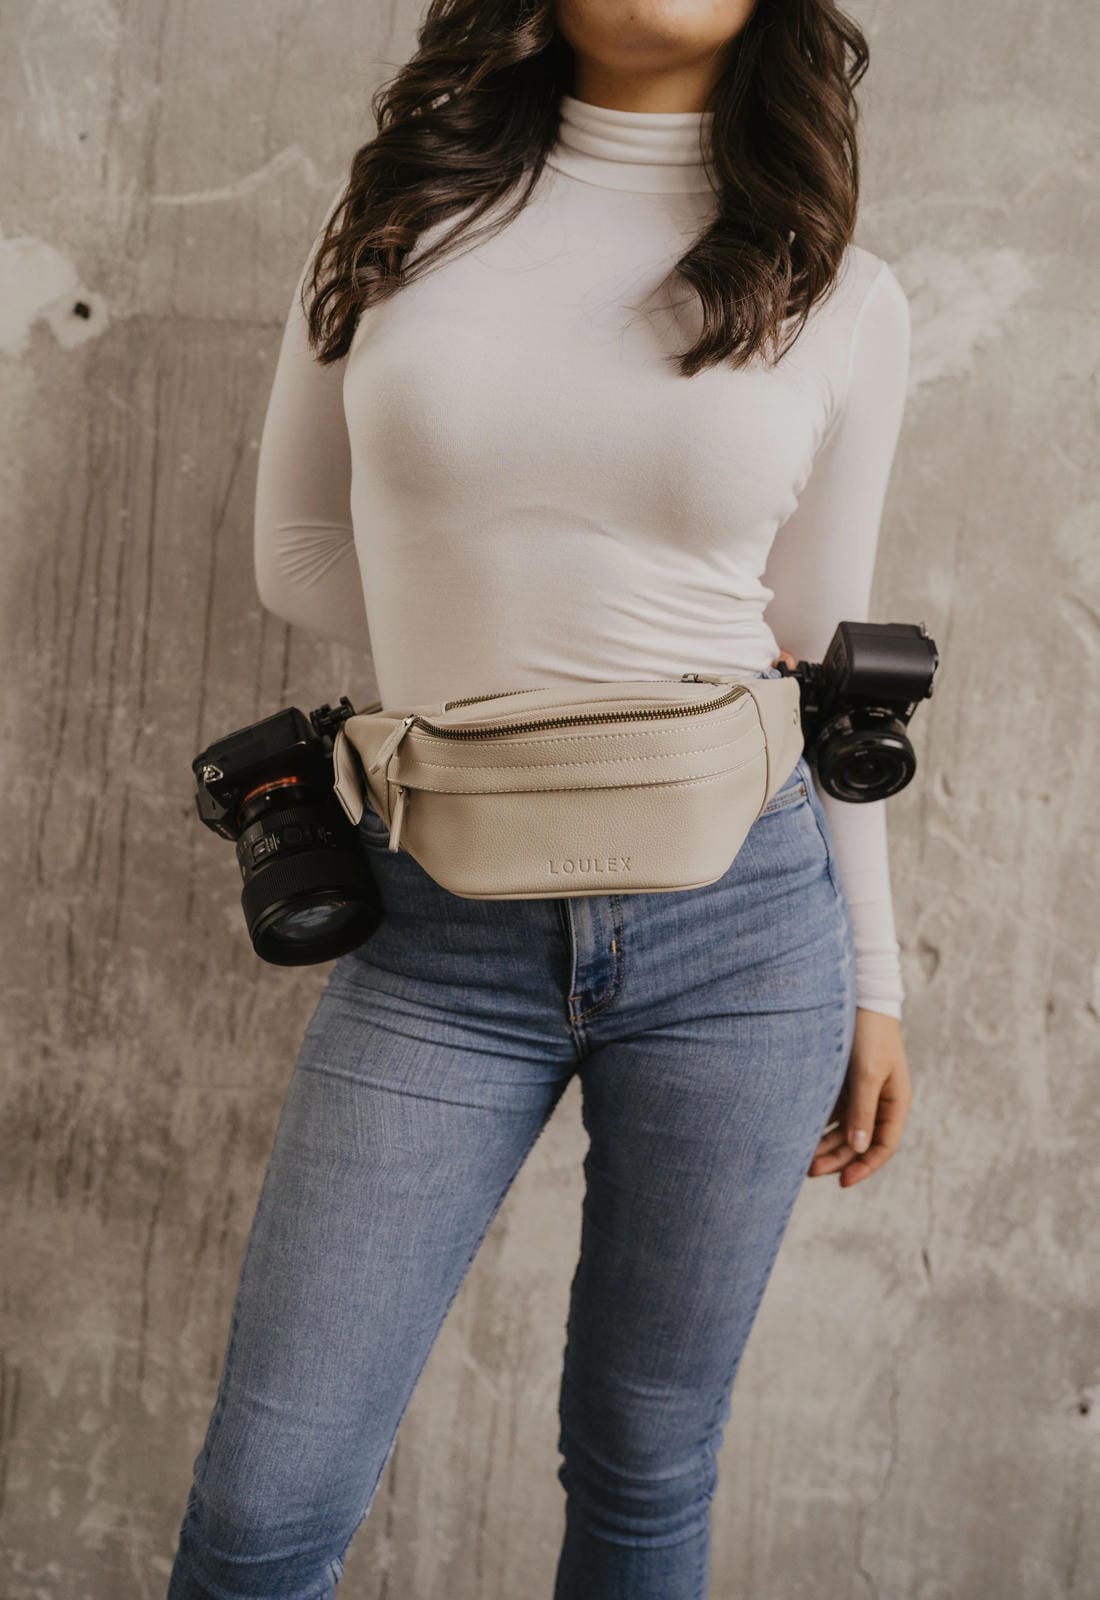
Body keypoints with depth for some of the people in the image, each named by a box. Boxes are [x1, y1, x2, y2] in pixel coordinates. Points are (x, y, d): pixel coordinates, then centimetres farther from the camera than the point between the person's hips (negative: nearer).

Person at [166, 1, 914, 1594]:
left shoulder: (842, 298, 3)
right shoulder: (402, 209, 4)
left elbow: (819, 664, 9)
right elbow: (301, 550, 10)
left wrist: (873, 981, 11)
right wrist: (496, 670, 2)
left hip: (739, 921, 1)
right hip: (445, 941, 0)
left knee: (646, 1472, 13)